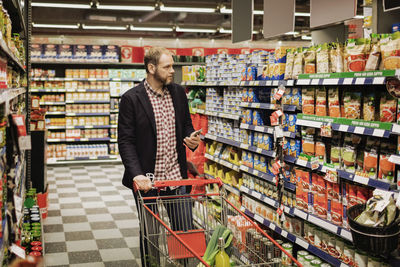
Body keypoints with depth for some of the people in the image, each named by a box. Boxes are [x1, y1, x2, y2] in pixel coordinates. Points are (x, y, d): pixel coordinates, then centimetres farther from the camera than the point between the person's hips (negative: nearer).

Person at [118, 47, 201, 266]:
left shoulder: (178, 93, 7)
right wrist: (136, 174, -23)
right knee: (150, 235, 9)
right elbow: (125, 141, -11)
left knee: (185, 230, 9)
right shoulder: (131, 99, -9)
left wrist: (192, 138, -4)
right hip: (146, 180, -4)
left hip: (176, 177, 4)